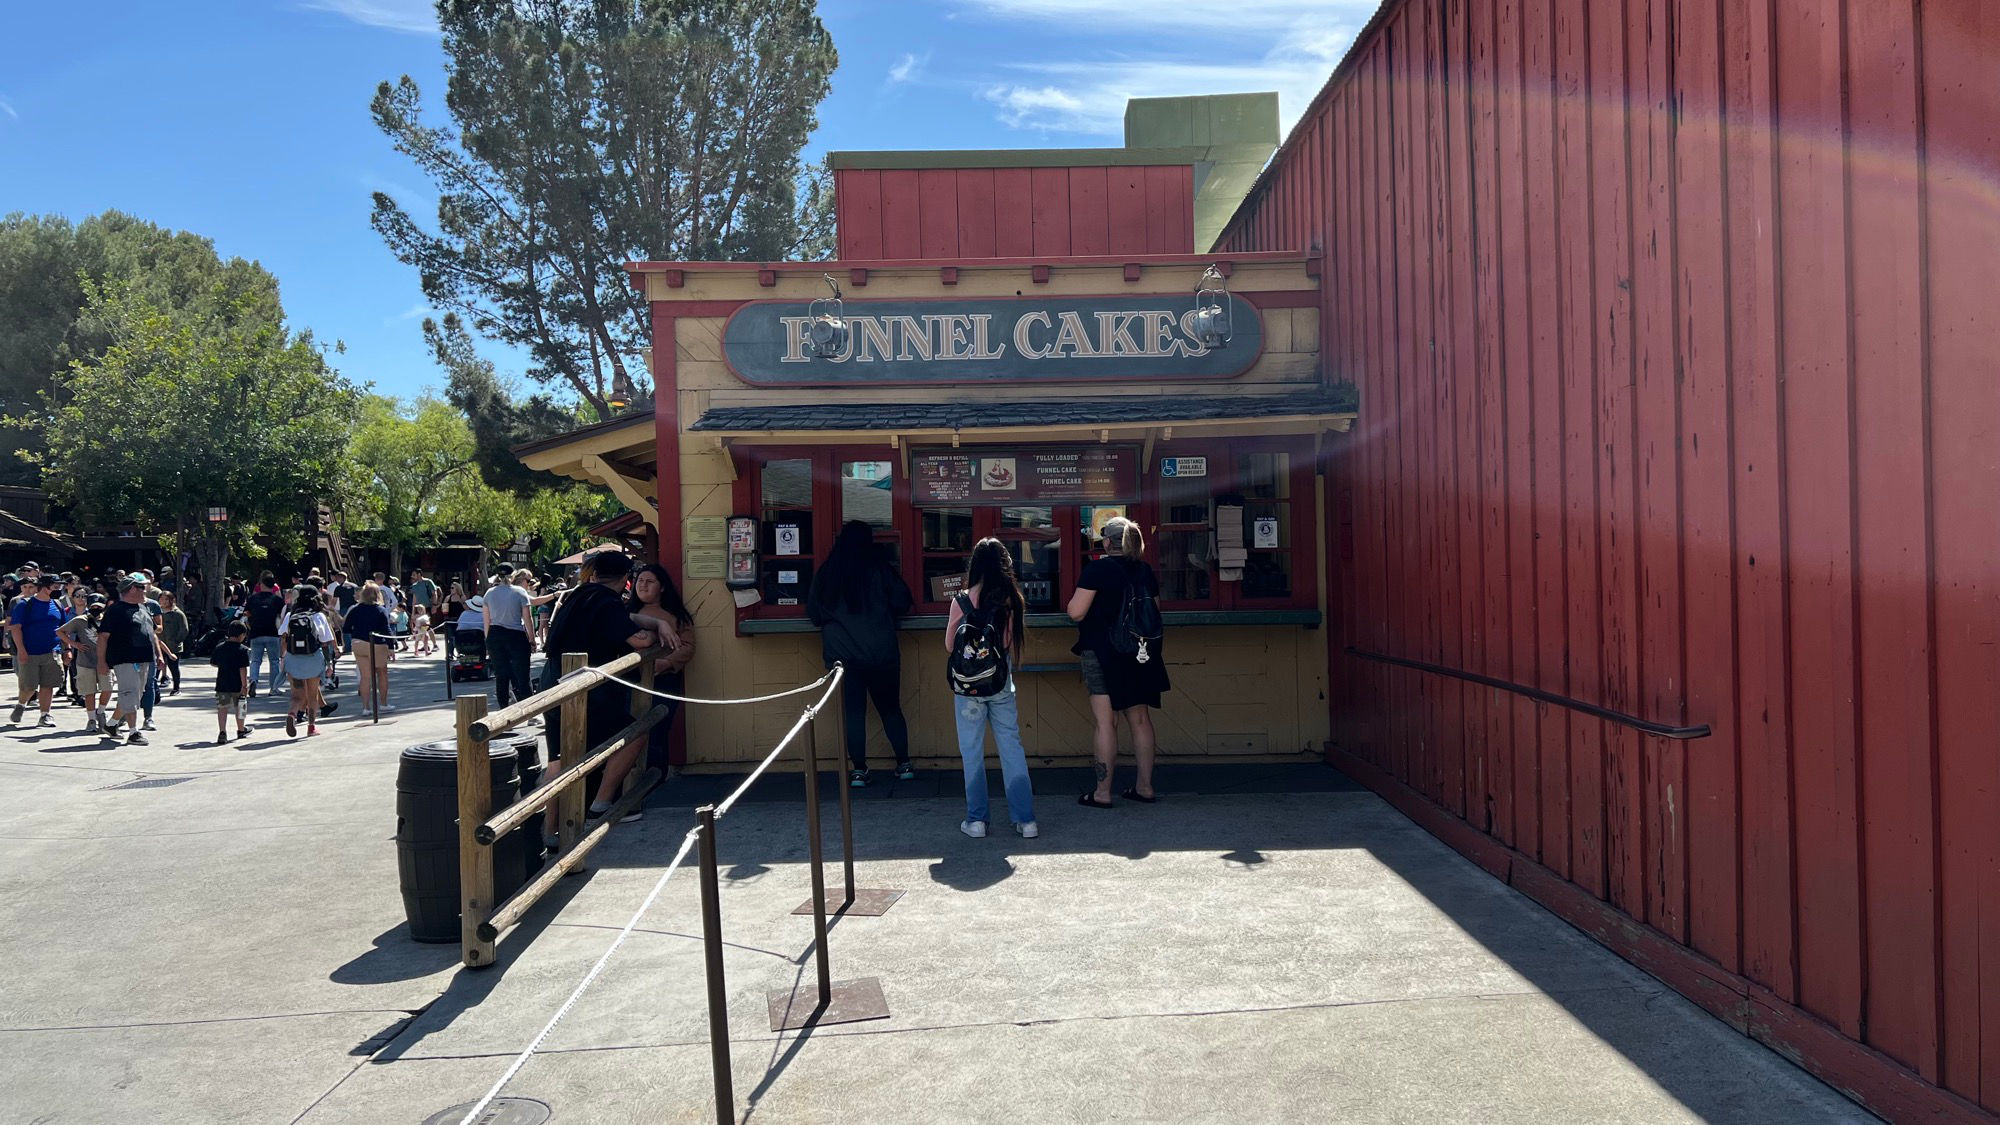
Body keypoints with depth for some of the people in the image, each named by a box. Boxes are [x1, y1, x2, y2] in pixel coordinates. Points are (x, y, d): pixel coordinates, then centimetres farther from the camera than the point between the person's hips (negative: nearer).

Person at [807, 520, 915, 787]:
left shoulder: (826, 575, 2)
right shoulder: (880, 569, -4)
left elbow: (813, 613, 9)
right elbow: (902, 604, 0)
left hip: (842, 655, 1)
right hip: (881, 653, -1)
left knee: (853, 712, 6)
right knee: (891, 708, 12)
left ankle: (859, 770, 5)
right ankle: (904, 764, 16)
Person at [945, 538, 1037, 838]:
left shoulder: (961, 600, -8)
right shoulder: (1012, 599, -4)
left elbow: (949, 645, -1)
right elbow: (1018, 642, 2)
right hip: (1001, 682, 2)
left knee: (972, 752, 8)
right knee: (1012, 748, 9)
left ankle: (976, 820, 13)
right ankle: (1025, 819, 11)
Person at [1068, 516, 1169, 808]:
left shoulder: (1098, 569, -11)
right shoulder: (1145, 571, 7)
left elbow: (1075, 612, -16)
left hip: (1103, 654, -6)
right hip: (1141, 654, 6)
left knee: (1106, 722, -3)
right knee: (1140, 719, 11)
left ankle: (1102, 792, 1)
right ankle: (1144, 786, 18)